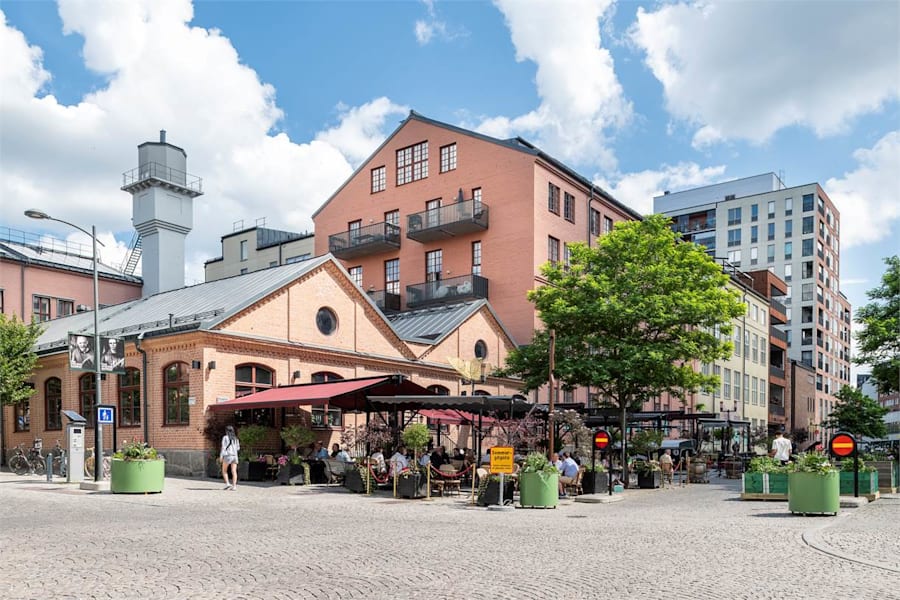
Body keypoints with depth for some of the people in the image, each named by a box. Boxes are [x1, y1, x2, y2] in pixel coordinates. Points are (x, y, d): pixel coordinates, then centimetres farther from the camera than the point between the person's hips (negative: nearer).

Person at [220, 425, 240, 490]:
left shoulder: (225, 437, -3)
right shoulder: (235, 438, 12)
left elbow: (223, 447, -9)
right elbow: (238, 448, 17)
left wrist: (221, 456, -5)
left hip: (227, 455, -4)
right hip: (235, 456, 4)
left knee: (224, 471, 10)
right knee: (234, 471, -1)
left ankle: (227, 483, -4)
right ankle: (234, 486, -8)